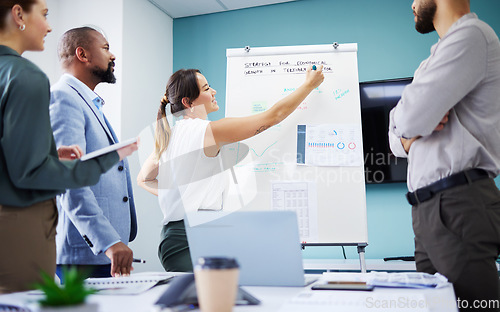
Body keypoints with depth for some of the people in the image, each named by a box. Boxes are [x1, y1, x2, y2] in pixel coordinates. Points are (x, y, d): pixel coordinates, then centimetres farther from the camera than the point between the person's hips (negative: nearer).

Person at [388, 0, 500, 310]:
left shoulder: (470, 35, -8)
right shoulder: (432, 62, 23)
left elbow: (408, 119, -17)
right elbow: (398, 140, 21)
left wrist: (411, 123, 6)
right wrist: (412, 132, -2)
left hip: (457, 203, -9)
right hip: (428, 208, 9)